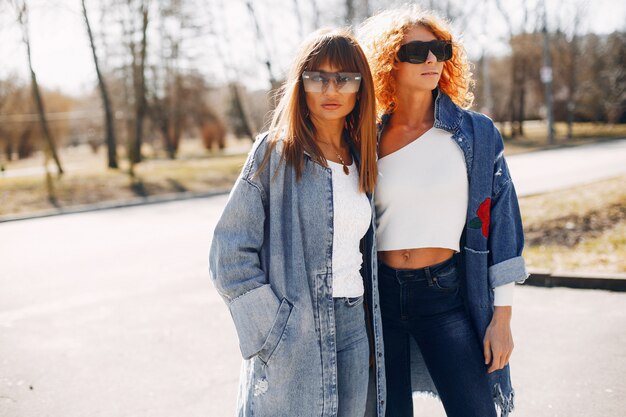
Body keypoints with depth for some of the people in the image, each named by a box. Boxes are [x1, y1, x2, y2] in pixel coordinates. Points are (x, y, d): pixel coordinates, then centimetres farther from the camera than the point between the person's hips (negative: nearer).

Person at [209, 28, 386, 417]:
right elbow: (231, 254, -9)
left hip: (355, 331, 5)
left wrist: (371, 337, 12)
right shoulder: (275, 152, -5)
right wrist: (274, 334, -14)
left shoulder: (360, 158, 11)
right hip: (293, 340, -5)